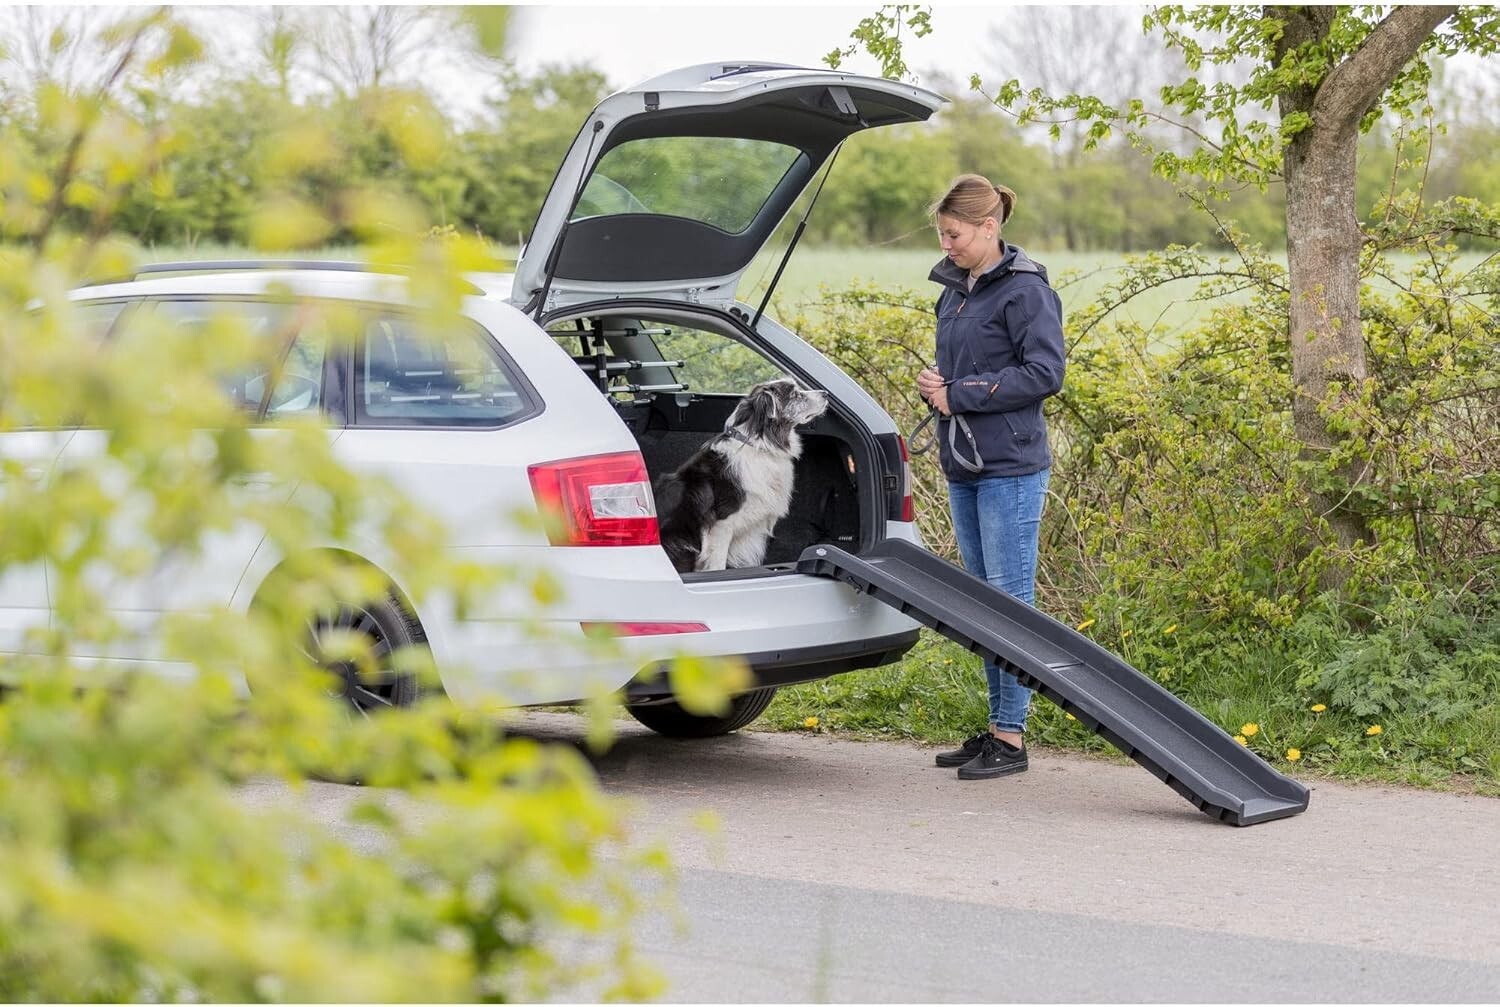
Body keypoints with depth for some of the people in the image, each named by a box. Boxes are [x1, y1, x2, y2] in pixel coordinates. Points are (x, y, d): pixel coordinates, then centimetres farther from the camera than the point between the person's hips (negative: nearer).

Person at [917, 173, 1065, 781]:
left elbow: (1044, 373, -17)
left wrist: (959, 394, -15)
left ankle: (1011, 738, -1)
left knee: (1010, 599, -5)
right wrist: (934, 384, 2)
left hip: (1011, 468, -9)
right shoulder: (954, 289, 15)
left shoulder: (1025, 290, -10)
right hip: (962, 468, 9)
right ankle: (997, 726, 20)